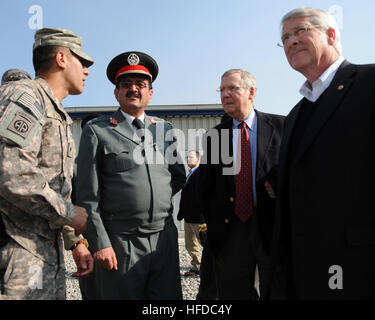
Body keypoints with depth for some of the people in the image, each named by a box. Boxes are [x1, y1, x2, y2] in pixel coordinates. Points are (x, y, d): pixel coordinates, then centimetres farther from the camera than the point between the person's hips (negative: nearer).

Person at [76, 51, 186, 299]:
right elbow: (88, 196, -5)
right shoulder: (97, 131, -2)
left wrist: (152, 199, 7)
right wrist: (100, 244, -9)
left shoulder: (165, 128, 10)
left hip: (165, 237, 4)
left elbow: (179, 176, 19)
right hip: (120, 243, -3)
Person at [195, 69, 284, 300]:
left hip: (272, 227, -2)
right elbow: (204, 188, 9)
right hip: (230, 232, 2)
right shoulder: (213, 136, 6)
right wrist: (214, 224, 5)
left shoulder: (280, 126, 0)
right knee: (233, 293, 13)